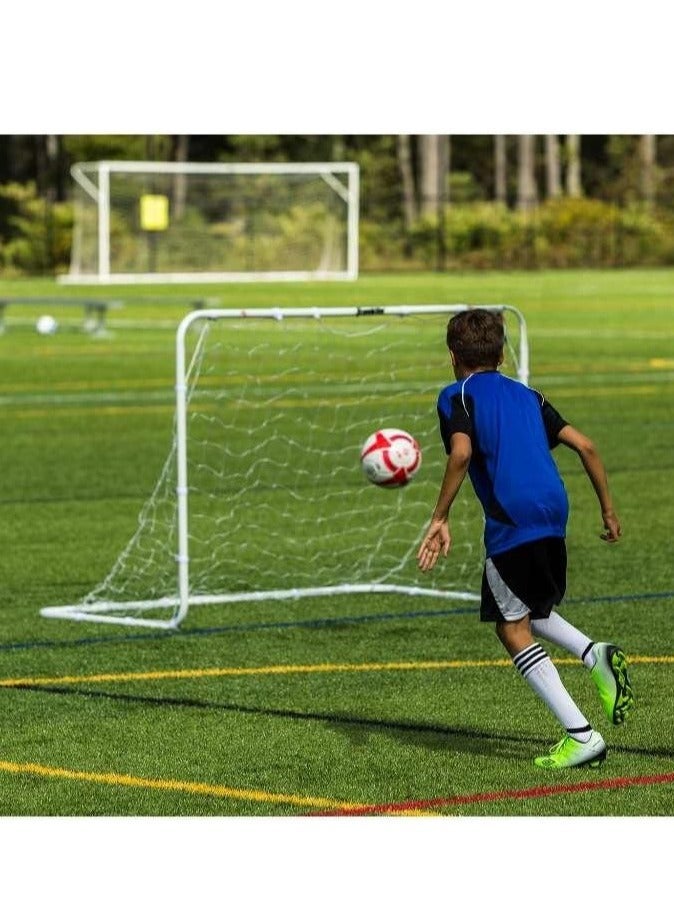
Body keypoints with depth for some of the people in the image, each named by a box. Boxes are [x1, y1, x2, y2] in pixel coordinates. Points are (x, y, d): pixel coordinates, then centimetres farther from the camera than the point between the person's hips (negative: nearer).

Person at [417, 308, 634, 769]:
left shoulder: (456, 396, 4)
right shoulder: (527, 395, 21)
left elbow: (461, 452, -15)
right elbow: (584, 445, 15)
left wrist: (440, 519, -12)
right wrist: (608, 509, 22)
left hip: (510, 522, -6)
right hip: (553, 513, 7)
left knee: (513, 629, 3)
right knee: (530, 611, 27)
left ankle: (581, 736, -6)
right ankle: (595, 654, -1)